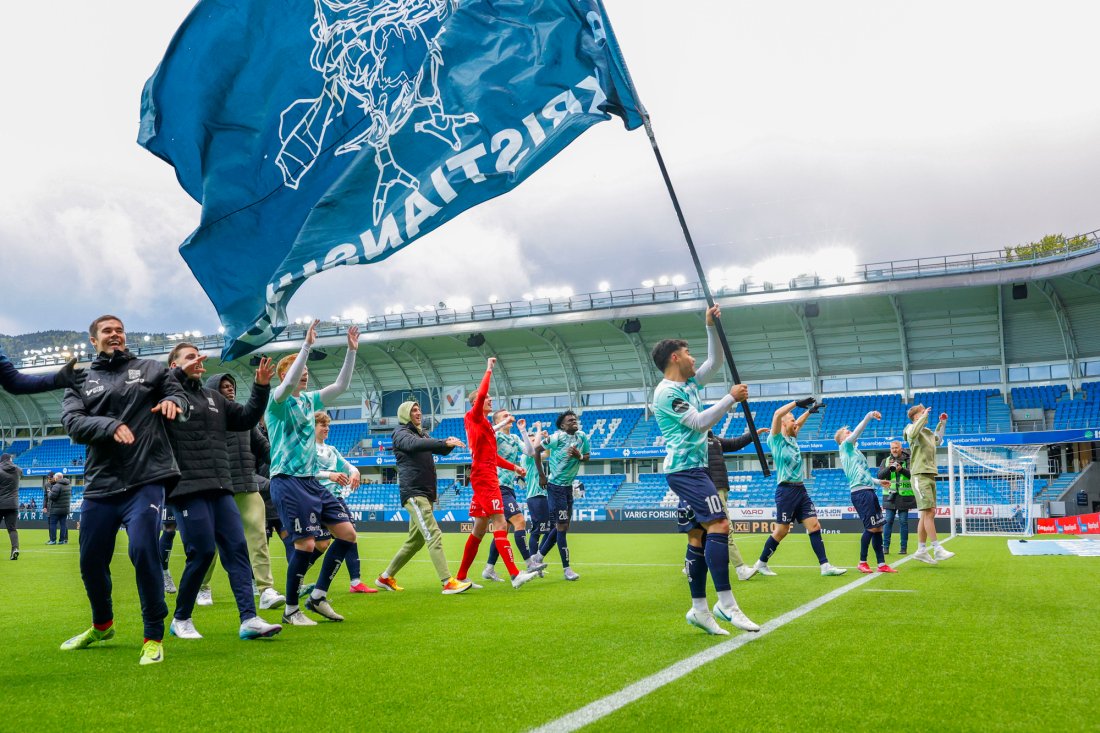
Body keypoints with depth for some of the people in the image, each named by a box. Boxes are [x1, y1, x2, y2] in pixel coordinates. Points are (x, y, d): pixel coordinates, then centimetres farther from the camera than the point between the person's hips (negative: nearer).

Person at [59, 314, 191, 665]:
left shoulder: (150, 369, 10)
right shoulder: (79, 383, 12)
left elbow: (181, 395, 9)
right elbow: (72, 422, -3)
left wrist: (173, 402, -16)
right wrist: (110, 425, -22)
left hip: (146, 480, -3)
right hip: (99, 484, 3)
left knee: (144, 552, -16)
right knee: (91, 562, 12)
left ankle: (154, 637, -1)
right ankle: (102, 624, 40)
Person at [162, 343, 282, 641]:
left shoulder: (213, 397, 21)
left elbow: (245, 419, 22)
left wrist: (261, 388, 10)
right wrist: (181, 374, -27)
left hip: (220, 489, 7)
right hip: (189, 489, -7)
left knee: (237, 549, -2)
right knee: (202, 552, -6)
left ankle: (249, 619, -5)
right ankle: (181, 619, 14)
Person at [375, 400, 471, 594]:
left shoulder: (422, 433, 22)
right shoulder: (401, 433, -2)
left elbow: (441, 450, 14)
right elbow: (414, 444, -24)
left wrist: (450, 443, -10)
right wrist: (445, 442, -34)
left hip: (426, 493, 9)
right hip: (413, 492, -9)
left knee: (416, 540, 13)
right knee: (433, 536, -17)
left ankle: (386, 577, 23)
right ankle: (448, 582, -21)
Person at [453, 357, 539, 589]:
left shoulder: (484, 423, 22)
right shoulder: (474, 417, -3)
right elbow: (480, 393, -22)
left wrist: (514, 467, 19)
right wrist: (489, 369, -11)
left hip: (486, 477, 10)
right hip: (484, 477, -10)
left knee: (480, 529, 11)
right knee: (500, 524, -16)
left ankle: (461, 577, 15)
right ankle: (515, 575, -22)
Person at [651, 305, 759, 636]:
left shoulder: (689, 383, 16)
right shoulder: (667, 392, -12)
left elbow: (715, 362, 25)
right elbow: (699, 423, -18)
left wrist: (711, 326, 15)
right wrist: (731, 398, -14)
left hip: (691, 469, 10)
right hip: (685, 469, -10)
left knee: (698, 536, 6)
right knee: (719, 524, -19)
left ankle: (699, 608, 7)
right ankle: (726, 604, -21)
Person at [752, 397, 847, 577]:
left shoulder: (792, 439, 16)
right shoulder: (776, 439, -5)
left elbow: (799, 423, 36)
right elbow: (777, 414, -20)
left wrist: (809, 410, 25)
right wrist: (798, 403, -15)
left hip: (801, 490, 8)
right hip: (786, 490, -7)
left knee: (814, 526, -2)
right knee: (782, 531, -2)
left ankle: (825, 566, -5)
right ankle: (761, 563, 12)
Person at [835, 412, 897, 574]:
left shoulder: (854, 450, 26)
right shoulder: (845, 446, 2)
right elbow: (857, 431, -14)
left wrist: (878, 481, 23)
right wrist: (869, 416, -21)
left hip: (869, 491, 9)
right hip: (860, 492, -9)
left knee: (878, 527, 5)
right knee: (871, 528, -10)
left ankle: (882, 564, 7)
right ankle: (862, 562, 1)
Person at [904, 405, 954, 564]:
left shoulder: (927, 432, 21)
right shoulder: (912, 428, -3)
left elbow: (938, 439, 42)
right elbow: (912, 433, -29)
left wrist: (942, 423, 32)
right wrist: (924, 415, -21)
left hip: (929, 476, 9)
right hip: (920, 475, -9)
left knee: (925, 514, 7)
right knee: (929, 512, -14)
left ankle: (921, 550, 11)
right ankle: (937, 550, -16)